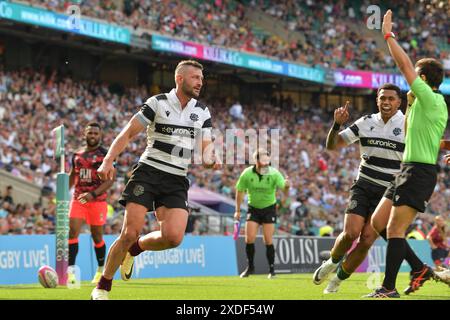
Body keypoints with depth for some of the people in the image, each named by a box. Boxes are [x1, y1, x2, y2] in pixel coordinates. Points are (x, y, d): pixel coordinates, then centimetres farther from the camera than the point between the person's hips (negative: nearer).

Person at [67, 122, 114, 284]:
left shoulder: (105, 154, -4)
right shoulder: (77, 155, 12)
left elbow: (110, 179, -10)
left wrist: (93, 194, -20)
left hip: (97, 199, -3)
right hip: (78, 198, 4)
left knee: (97, 236, 5)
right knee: (73, 231, -12)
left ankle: (101, 269, 24)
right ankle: (70, 269, -15)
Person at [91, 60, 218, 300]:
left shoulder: (202, 112, 10)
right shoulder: (158, 103, -4)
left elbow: (206, 147, 9)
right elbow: (129, 132, -2)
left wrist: (210, 160, -16)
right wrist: (108, 161, -12)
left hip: (177, 181, 4)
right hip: (147, 173, -4)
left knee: (173, 237, -17)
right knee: (130, 233, -13)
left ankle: (134, 250, 16)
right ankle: (102, 287, 4)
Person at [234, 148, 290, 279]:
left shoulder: (274, 173, -19)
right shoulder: (247, 174, -15)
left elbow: (285, 194, -27)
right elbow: (240, 191, 0)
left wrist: (286, 186, -51)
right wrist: (238, 211, 1)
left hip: (269, 208, -1)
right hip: (253, 208, 1)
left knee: (268, 240, -8)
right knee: (249, 239, -7)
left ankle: (272, 269, 5)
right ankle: (250, 267, 12)